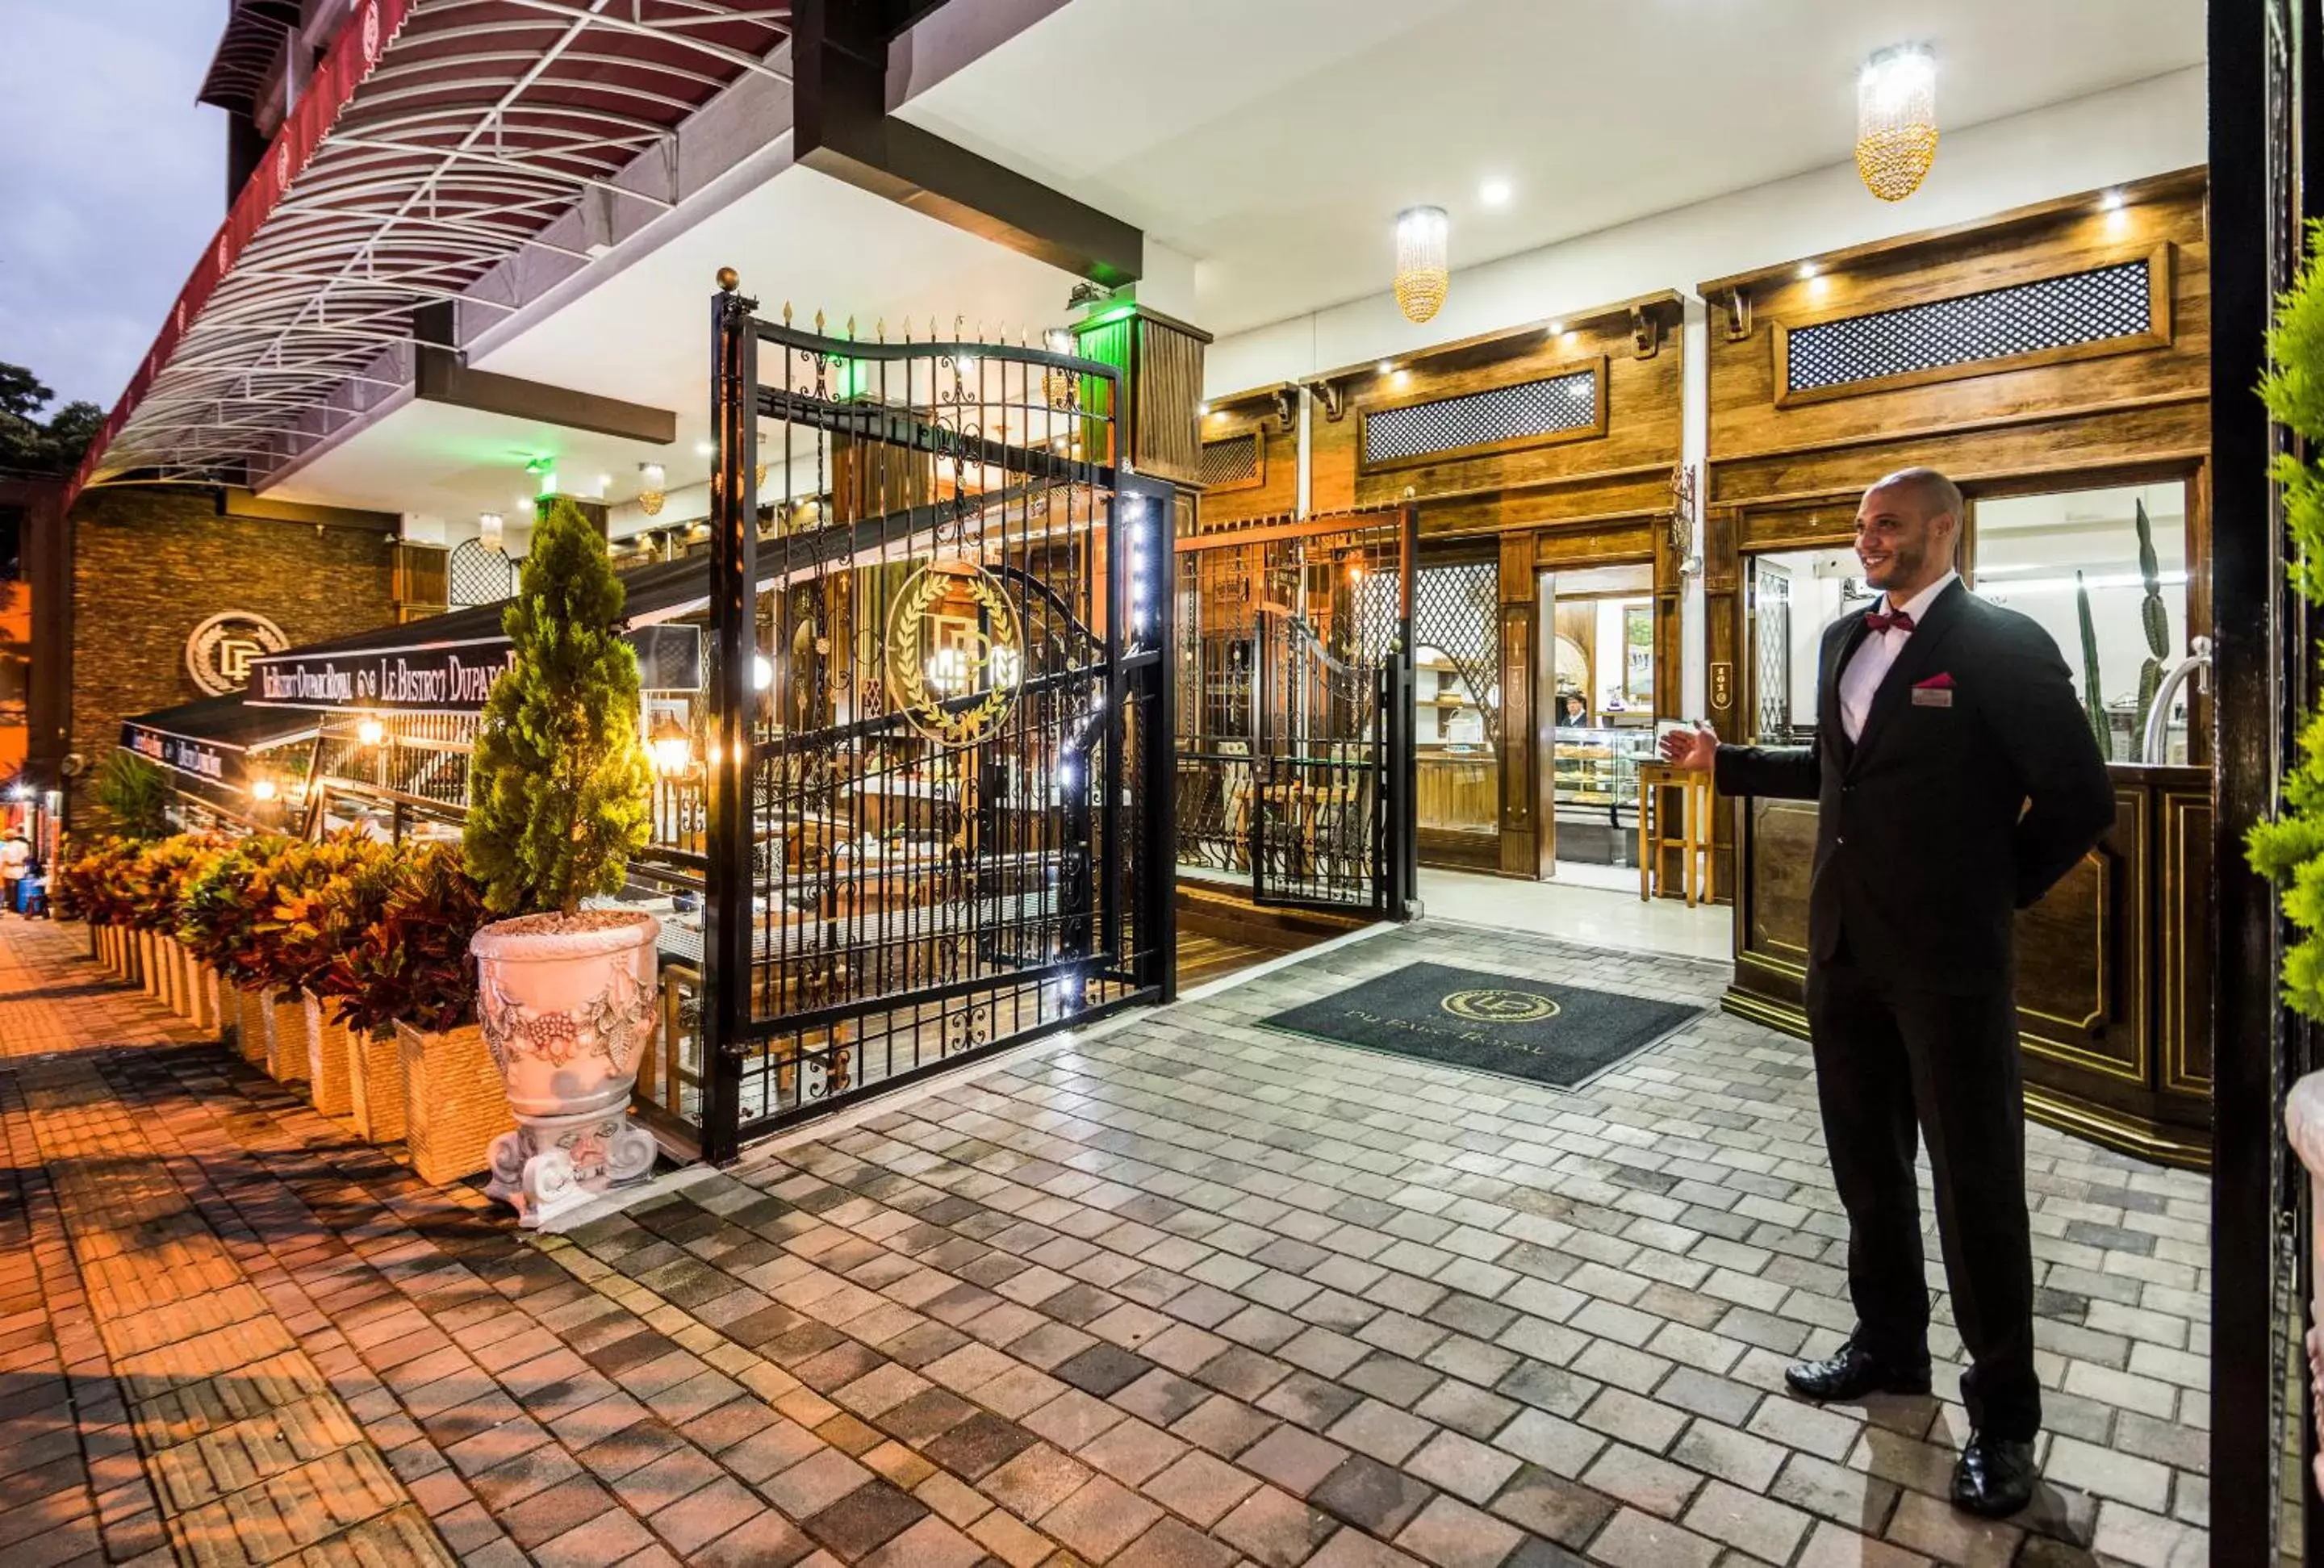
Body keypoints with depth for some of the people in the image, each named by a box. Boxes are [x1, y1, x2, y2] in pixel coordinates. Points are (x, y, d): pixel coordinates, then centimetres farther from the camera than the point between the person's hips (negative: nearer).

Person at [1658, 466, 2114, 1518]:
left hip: (1948, 959, -6)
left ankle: (2004, 1413, 24)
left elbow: (2079, 796, -8)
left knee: (1976, 1184, 6)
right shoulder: (1844, 638, 10)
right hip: (1844, 948, 7)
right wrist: (1727, 763, 15)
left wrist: (1998, 892, -2)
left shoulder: (2002, 644, -11)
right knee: (1867, 1165, 18)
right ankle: (1889, 1345, 38)